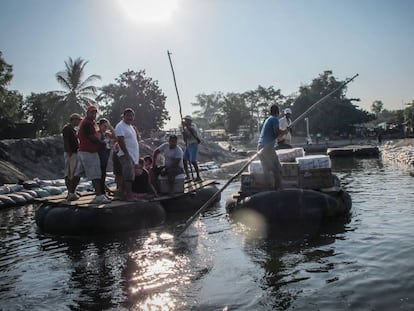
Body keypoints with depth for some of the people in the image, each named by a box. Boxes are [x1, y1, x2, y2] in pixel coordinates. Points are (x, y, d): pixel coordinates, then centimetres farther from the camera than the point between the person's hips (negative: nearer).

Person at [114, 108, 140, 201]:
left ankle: (124, 194, 16)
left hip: (133, 155, 10)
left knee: (126, 177, 12)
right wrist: (126, 154, -23)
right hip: (126, 155, -10)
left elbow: (136, 139, 27)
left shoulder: (130, 126, 20)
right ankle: (129, 196, -14)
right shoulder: (121, 126, -10)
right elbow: (120, 141, -20)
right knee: (128, 176, -13)